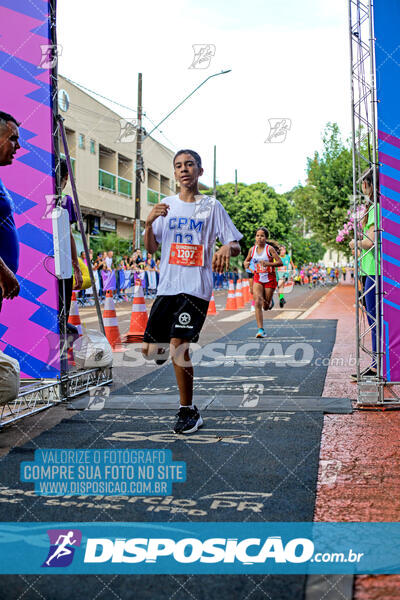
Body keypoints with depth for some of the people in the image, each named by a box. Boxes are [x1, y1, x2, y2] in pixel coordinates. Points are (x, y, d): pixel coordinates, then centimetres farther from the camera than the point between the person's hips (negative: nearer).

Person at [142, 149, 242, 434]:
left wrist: (227, 248, -22)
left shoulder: (212, 206, 3)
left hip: (196, 287, -4)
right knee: (150, 350, 0)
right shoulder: (166, 205, 12)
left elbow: (236, 245, 2)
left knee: (178, 345, -16)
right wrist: (149, 223, -10)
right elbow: (151, 248, 9)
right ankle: (168, 346, 35)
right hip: (167, 286, 4)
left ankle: (189, 412, -1)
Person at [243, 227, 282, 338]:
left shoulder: (270, 248, -11)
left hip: (270, 279, -2)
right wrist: (246, 264, -7)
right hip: (258, 279, 2)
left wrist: (268, 264, -29)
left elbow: (280, 262, -14)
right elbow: (247, 260, 17)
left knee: (266, 307, 7)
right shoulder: (252, 249, 1)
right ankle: (260, 329, -17)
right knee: (257, 302, -18)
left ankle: (269, 302, 47)